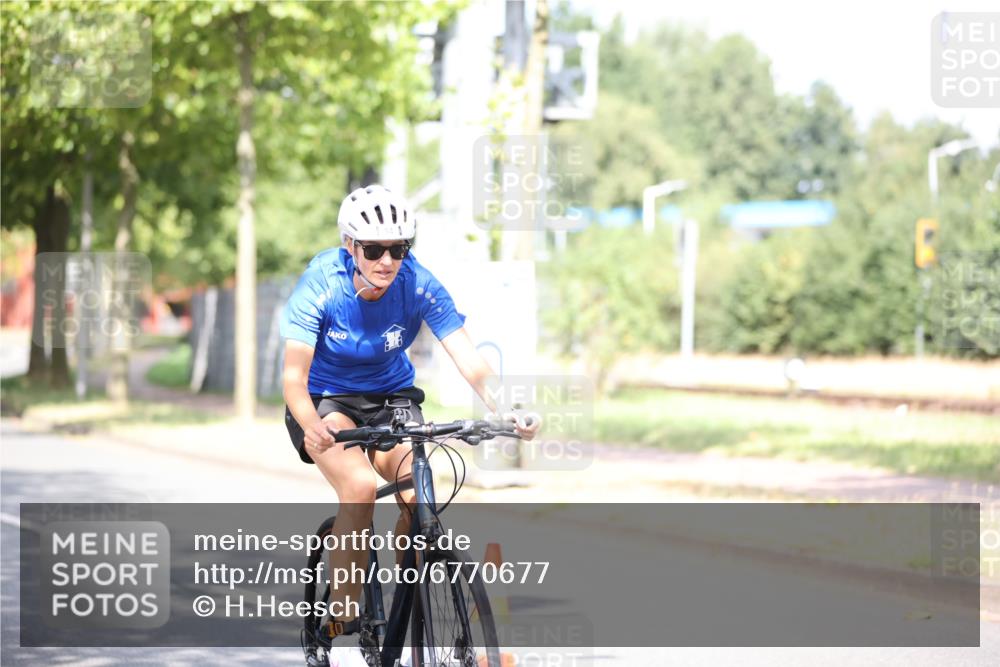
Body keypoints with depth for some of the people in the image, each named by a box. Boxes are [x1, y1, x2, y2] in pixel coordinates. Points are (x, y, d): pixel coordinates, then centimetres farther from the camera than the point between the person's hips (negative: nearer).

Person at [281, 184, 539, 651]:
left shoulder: (419, 285, -18)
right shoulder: (320, 285, -22)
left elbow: (468, 358, -23)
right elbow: (294, 374, -28)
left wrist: (505, 411, -42)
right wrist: (310, 426, -49)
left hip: (391, 399, 2)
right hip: (327, 401, -2)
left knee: (419, 496, -23)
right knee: (361, 487, -31)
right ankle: (341, 610, -17)